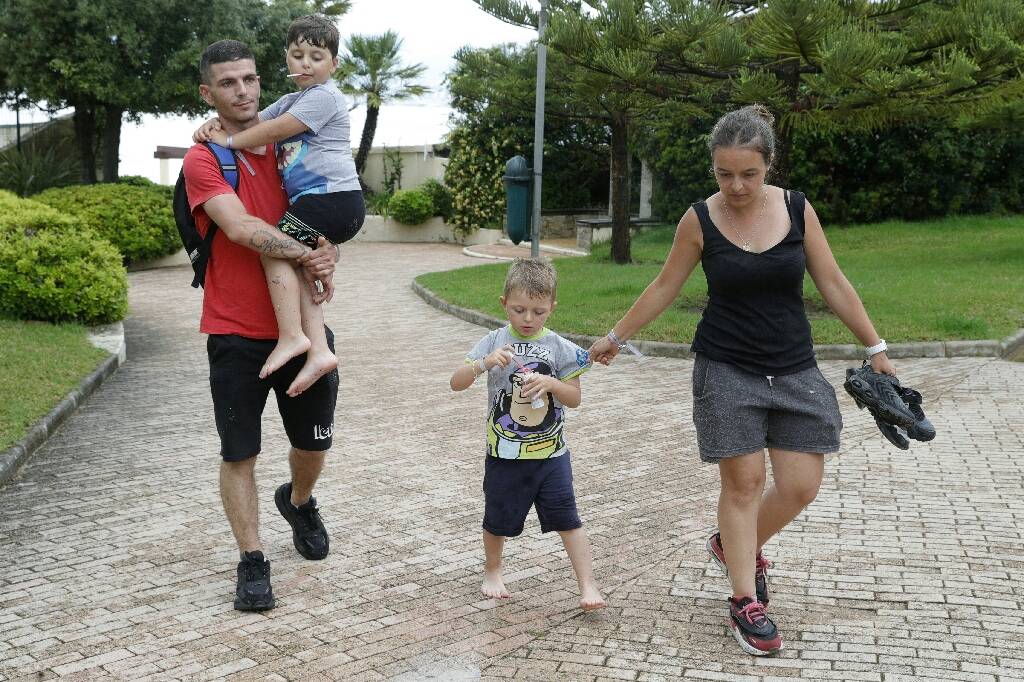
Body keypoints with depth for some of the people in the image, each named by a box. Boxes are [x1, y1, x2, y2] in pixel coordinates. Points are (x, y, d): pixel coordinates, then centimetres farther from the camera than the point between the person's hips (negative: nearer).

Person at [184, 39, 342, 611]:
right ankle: (253, 562, 14)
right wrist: (307, 257, -18)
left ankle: (299, 500, 46)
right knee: (240, 452, 1)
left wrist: (329, 257, -12)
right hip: (237, 332, -4)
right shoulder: (203, 159, -7)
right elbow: (241, 227, -22)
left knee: (314, 442, 15)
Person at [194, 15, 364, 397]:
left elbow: (277, 130, -12)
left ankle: (292, 335, -18)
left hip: (333, 196, -9)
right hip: (315, 200, 9)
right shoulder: (291, 101, 26)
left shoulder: (324, 96, -4)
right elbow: (255, 120, 20)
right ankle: (318, 350, -8)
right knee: (294, 262, -1)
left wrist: (229, 140, -6)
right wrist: (215, 124, 1)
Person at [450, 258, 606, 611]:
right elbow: (456, 383, -9)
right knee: (498, 520, 16)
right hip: (505, 453, 1)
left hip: (550, 452, 0)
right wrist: (484, 363, -27)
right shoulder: (494, 343, -4)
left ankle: (588, 585, 5)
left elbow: (575, 398, -2)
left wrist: (550, 383, -21)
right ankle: (492, 571, 41)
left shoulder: (559, 347, -4)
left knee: (567, 519, -2)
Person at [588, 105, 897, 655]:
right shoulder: (700, 220, -7)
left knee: (801, 486, 1)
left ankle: (736, 547, 31)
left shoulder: (797, 209, -4)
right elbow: (663, 288, 5)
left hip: (794, 371, 3)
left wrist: (875, 348, 6)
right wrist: (616, 337, 11)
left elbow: (833, 284, 3)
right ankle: (745, 603, 15)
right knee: (743, 482, -1)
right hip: (726, 371, -2)